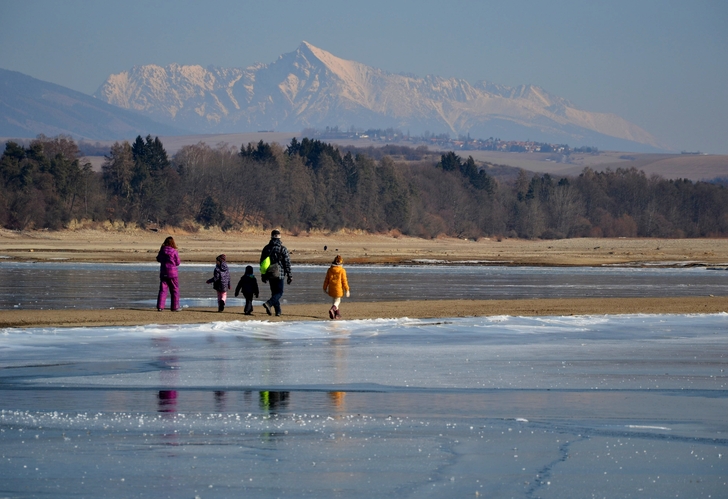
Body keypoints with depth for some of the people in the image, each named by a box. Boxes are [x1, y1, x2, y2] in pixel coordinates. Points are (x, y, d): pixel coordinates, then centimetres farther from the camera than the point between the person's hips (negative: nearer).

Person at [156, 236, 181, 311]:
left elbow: (158, 259, 15)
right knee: (175, 290, 7)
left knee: (163, 289, 7)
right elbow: (178, 263, -5)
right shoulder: (174, 251, -13)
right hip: (172, 273, -4)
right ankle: (175, 307, 7)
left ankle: (160, 306, 1)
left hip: (163, 272, 4)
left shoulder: (162, 251, -1)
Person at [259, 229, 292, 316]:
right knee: (279, 292, -1)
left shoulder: (266, 248, 6)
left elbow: (262, 262, 12)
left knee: (274, 292, 14)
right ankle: (269, 304, -25)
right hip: (279, 274, -5)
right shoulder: (282, 248, -8)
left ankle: (278, 311, 13)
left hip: (269, 275, 5)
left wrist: (263, 275, 20)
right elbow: (287, 262, -7)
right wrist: (289, 275, -1)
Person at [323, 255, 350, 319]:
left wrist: (325, 288, 14)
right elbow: (344, 281, -10)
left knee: (335, 301, 20)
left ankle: (337, 314, 24)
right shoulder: (342, 271, -11)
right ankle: (332, 309, -24)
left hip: (331, 289, 4)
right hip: (338, 289, -4)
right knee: (337, 302, 4)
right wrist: (347, 290, -3)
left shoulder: (330, 270, -1)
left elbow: (326, 280, 4)